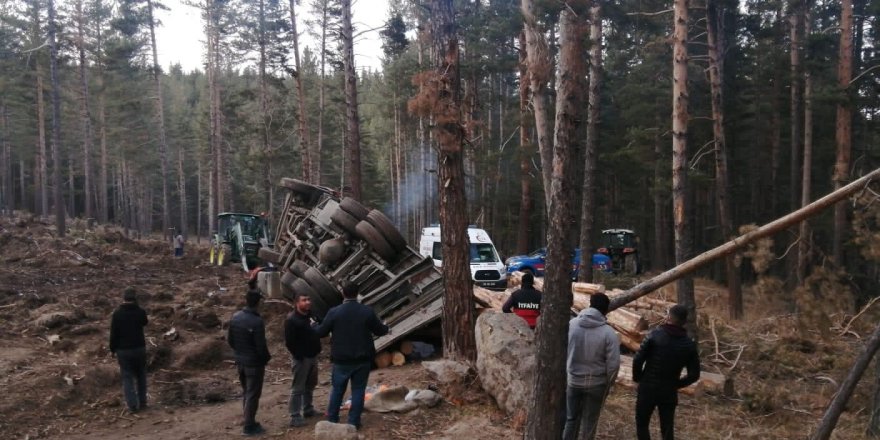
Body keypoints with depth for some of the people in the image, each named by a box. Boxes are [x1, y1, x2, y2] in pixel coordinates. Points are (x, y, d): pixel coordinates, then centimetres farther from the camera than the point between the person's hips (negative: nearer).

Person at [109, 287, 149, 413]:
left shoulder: (117, 314, -10)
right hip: (139, 348, 2)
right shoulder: (140, 312, -7)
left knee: (127, 377, 5)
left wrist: (113, 349, 7)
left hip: (123, 350, -1)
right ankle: (142, 402, 16)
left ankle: (132, 405, 1)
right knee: (141, 376, 15)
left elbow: (113, 333, -7)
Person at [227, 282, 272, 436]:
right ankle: (249, 426, 11)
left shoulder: (235, 317, -2)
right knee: (253, 395, 4)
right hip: (254, 363, -7)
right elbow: (261, 346, -21)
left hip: (240, 361, 7)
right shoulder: (257, 321, -24)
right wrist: (267, 357, -3)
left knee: (246, 392, 19)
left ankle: (249, 422, 30)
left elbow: (229, 339, 7)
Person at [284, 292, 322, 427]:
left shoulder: (311, 315, 8)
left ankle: (308, 409, 33)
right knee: (298, 388, -3)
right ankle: (295, 416, 1)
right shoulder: (291, 319, -17)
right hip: (301, 358, -8)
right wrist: (298, 356, -19)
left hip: (313, 356, 8)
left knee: (310, 385, 19)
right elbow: (289, 342, -19)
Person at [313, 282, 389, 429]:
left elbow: (321, 332, 1)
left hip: (341, 359, 0)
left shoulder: (334, 312, -9)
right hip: (362, 358, 0)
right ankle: (354, 421, 10)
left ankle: (332, 419, 24)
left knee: (337, 389, 15)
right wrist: (386, 327, 29)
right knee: (358, 390, 8)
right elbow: (380, 330, 4)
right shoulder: (367, 312, -8)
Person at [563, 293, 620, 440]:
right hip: (596, 383, -2)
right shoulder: (609, 333, -17)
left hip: (573, 380, 2)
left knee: (571, 418, 19)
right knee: (590, 422, 14)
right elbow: (613, 364, -14)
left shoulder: (571, 324, -10)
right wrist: (608, 385, 2)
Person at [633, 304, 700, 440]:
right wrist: (676, 384, 12)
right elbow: (694, 374, -1)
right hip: (669, 393, 3)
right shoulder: (689, 344, -2)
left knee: (642, 424, 13)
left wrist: (637, 378, 3)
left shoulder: (655, 335, -12)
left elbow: (638, 360, -14)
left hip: (647, 389, -2)